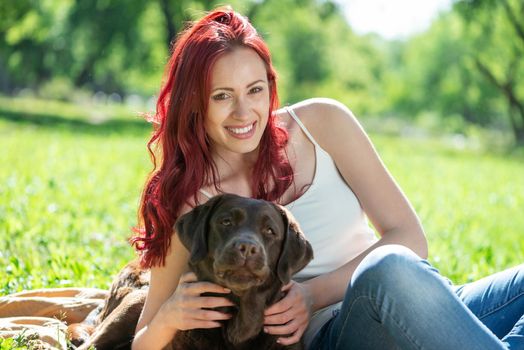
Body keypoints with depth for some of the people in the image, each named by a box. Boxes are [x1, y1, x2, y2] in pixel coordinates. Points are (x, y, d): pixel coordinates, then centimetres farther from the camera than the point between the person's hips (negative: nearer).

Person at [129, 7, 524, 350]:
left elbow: (410, 238, -1)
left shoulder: (322, 122, 1)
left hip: (424, 311, 3)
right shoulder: (186, 203, -2)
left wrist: (314, 293, -15)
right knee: (390, 267, -36)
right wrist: (169, 317, -21)